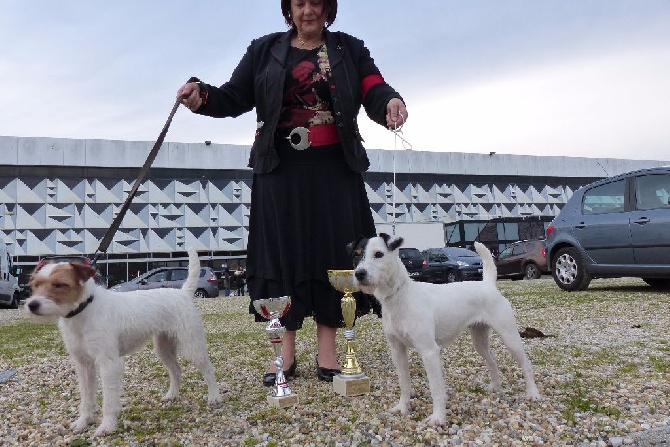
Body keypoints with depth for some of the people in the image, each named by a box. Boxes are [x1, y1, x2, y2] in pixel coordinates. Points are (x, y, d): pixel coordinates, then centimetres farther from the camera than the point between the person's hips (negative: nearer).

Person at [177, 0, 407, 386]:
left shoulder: (349, 49, 12)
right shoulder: (265, 50, 12)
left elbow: (374, 90, -2)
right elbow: (235, 97, 5)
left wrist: (391, 102, -26)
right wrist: (202, 95, -16)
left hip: (334, 169, 0)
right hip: (281, 169, 0)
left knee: (333, 252, -2)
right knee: (283, 252, -1)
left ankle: (327, 350, 8)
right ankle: (287, 350, 8)